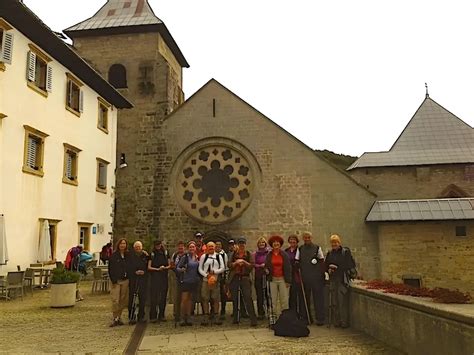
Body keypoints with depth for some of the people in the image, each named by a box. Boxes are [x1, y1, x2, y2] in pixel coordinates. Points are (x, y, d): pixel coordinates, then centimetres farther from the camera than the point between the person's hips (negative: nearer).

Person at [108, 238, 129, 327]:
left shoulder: (128, 256, 9)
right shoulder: (113, 256, -2)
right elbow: (110, 269, -4)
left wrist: (129, 278, 3)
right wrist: (113, 280, -11)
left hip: (125, 280, 4)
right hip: (116, 280, -4)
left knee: (123, 300, 6)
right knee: (115, 300, -8)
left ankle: (119, 317, 18)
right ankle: (115, 319, -1)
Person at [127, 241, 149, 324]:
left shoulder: (145, 255, 9)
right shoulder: (131, 256, 2)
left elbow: (148, 267, 10)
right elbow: (128, 268, -1)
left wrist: (144, 272, -6)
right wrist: (135, 272, -11)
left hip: (143, 279, 2)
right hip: (132, 280, -2)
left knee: (142, 298, 4)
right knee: (132, 298, -3)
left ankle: (141, 316, 14)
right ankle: (131, 317, 4)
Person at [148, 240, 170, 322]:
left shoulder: (166, 253, 9)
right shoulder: (152, 254, 4)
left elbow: (169, 265, 11)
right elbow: (149, 267, 0)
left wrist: (165, 267, -10)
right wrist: (157, 269, -13)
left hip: (164, 277, 3)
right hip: (154, 278, -2)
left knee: (163, 296, 6)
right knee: (154, 297, -4)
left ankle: (161, 315, 15)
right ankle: (153, 316, 1)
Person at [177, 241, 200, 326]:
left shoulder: (198, 257, 6)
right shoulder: (184, 257, -8)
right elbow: (177, 268, -7)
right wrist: (182, 269, -26)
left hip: (194, 281, 5)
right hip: (185, 280, -4)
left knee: (190, 299, 10)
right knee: (184, 299, -6)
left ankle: (188, 318, 16)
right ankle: (183, 318, 3)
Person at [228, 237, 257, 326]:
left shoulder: (248, 254, 4)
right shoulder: (234, 254, 8)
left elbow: (252, 265, -3)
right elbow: (229, 265, 1)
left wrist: (244, 262, -15)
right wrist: (236, 262, -15)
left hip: (245, 278, -2)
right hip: (235, 278, 2)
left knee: (248, 298, -9)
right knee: (235, 299, 8)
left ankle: (253, 320, -8)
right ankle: (236, 318, 19)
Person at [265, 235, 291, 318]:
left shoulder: (284, 255, 2)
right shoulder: (269, 255, 6)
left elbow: (288, 268, 1)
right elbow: (266, 266, 16)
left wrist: (288, 281, -4)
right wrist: (266, 270, -8)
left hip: (282, 279, -1)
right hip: (273, 279, 2)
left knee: (284, 299, -1)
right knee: (274, 299, 2)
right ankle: (275, 315, 8)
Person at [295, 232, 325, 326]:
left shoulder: (317, 248, 3)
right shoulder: (300, 249, 7)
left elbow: (322, 262, 4)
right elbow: (297, 263, 7)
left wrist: (322, 274, -2)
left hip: (317, 277, -2)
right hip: (304, 278, 2)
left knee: (318, 297, 0)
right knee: (305, 298, 8)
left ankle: (320, 319, 7)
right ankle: (307, 318, 19)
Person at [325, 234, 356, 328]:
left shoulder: (346, 252, -3)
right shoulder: (329, 253, 12)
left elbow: (351, 265, -8)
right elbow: (326, 265, 21)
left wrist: (337, 267, -15)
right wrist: (328, 269, -2)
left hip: (343, 280, -5)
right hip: (333, 279, 5)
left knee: (343, 301, -7)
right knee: (334, 302, 6)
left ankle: (344, 322, 3)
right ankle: (337, 321, 15)